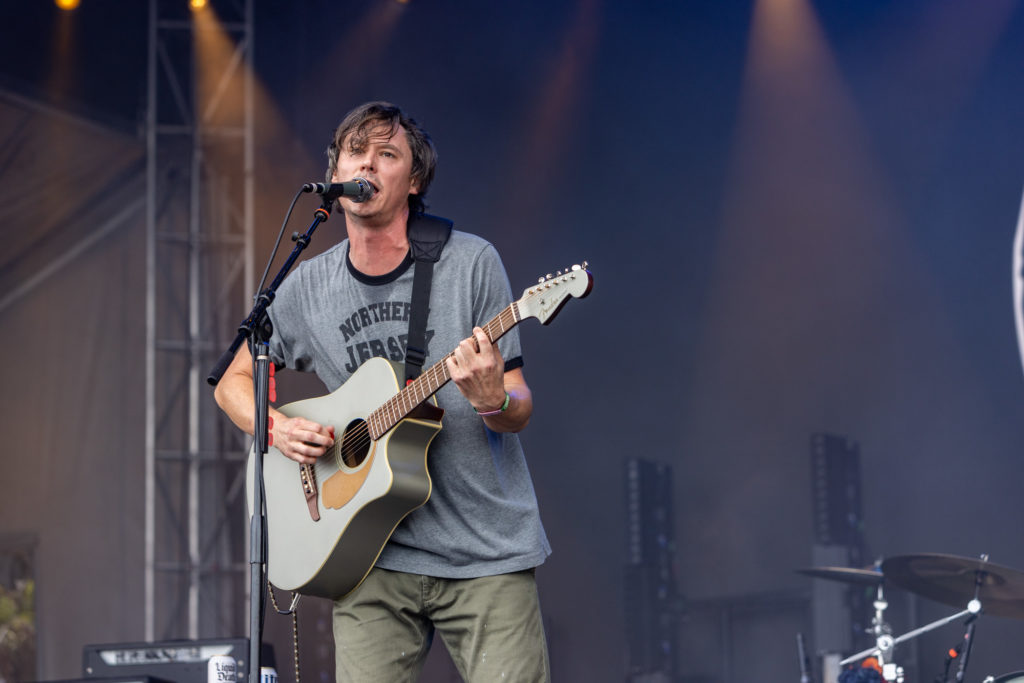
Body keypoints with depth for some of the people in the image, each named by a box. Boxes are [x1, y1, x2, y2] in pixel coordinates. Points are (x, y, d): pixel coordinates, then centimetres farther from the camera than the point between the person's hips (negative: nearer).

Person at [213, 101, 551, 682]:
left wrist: (491, 400, -25)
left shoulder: (471, 263, -3)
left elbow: (519, 411, -1)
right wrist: (276, 428, -1)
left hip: (489, 553, -2)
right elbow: (234, 383, 19)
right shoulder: (307, 286, 6)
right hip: (375, 557, 2)